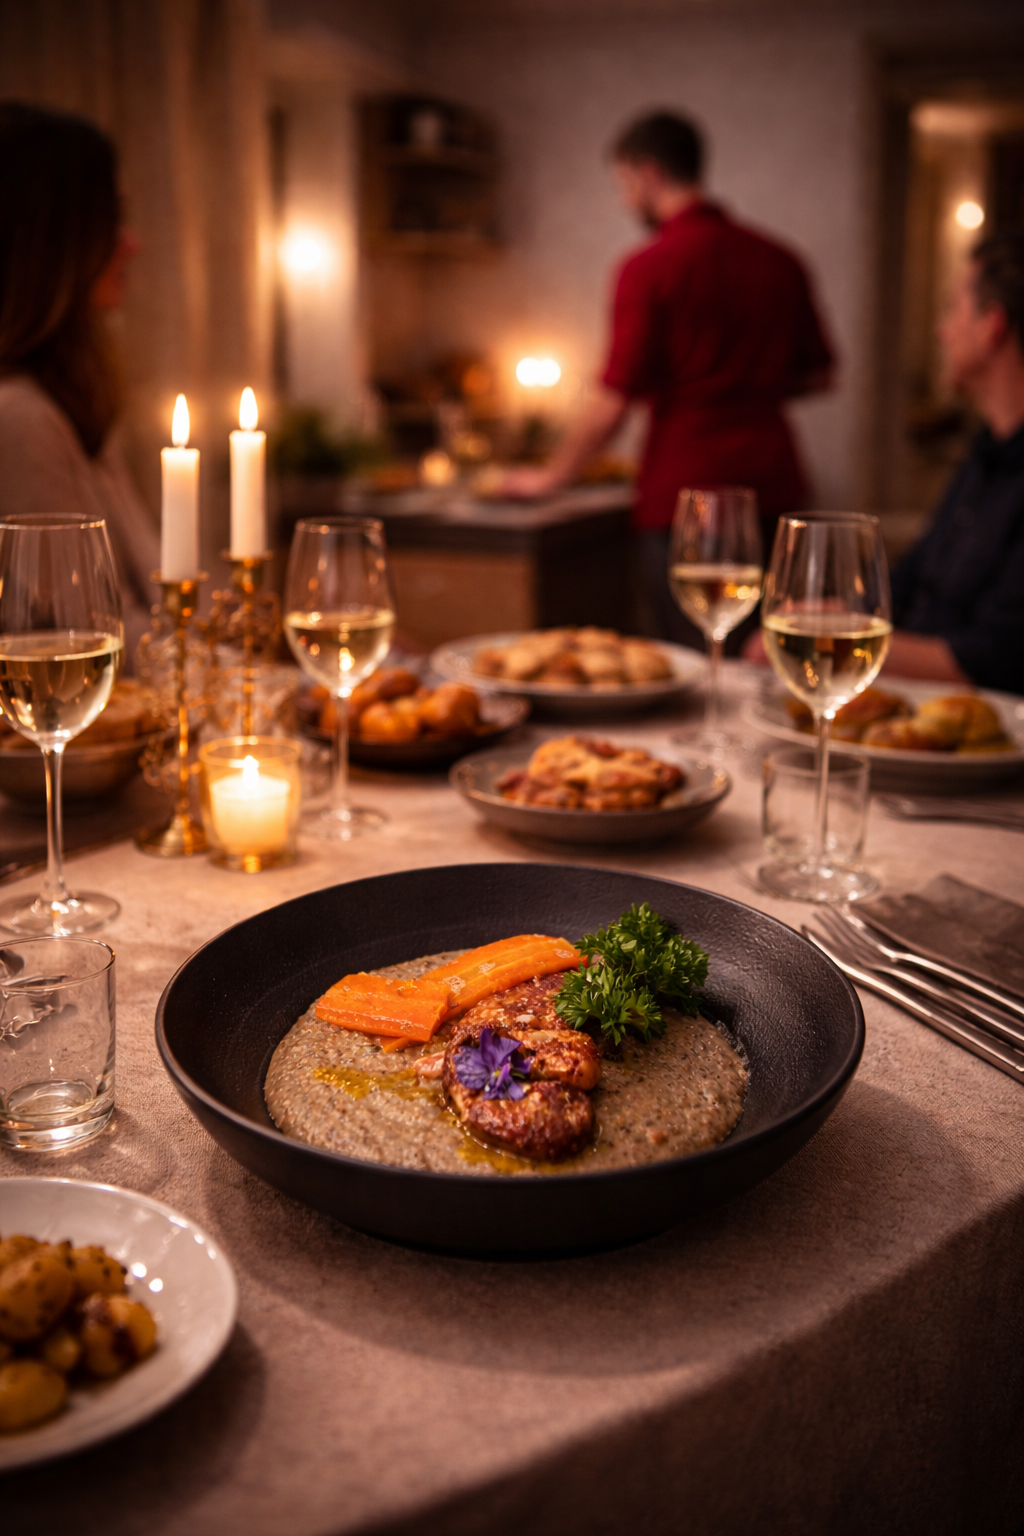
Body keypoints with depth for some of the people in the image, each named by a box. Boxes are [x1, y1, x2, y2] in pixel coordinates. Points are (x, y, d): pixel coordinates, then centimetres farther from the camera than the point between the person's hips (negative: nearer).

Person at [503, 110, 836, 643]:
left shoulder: (650, 267, -10)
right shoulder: (779, 261, 8)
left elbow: (613, 404, -11)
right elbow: (818, 374, 16)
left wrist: (549, 476, 3)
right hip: (774, 490, 6)